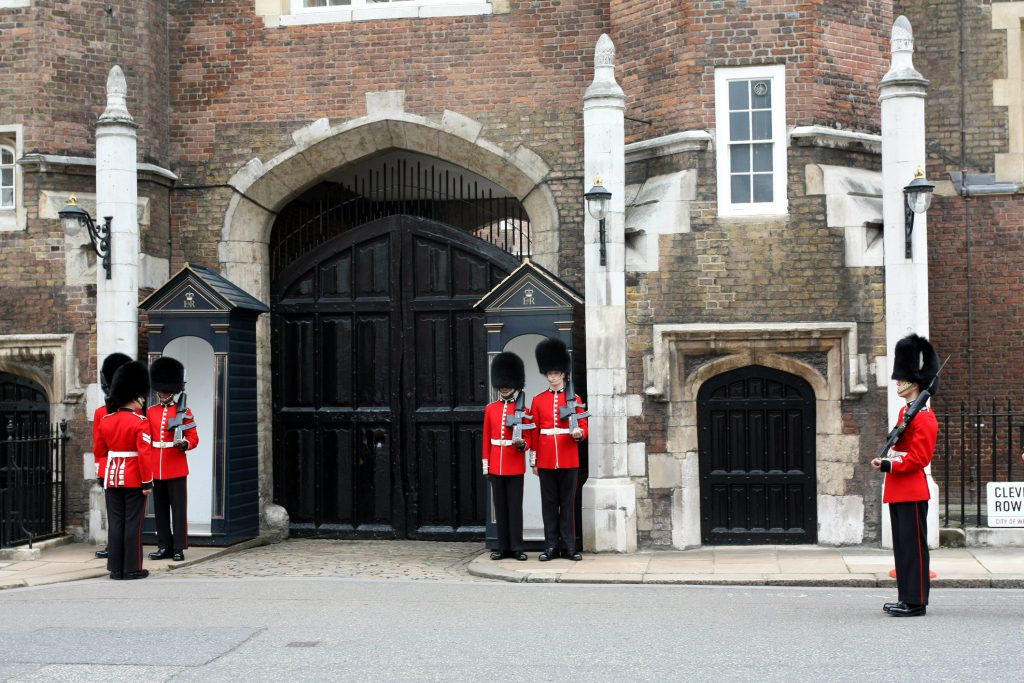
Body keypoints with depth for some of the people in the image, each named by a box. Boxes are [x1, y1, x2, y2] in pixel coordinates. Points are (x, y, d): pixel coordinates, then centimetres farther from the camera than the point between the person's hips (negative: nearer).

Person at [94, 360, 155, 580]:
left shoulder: (105, 420, 6)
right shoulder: (140, 422, -13)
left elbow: (99, 451, 12)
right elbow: (145, 454, -17)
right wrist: (147, 482, -13)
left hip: (112, 477, 5)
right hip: (134, 479, -5)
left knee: (115, 523, 8)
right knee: (133, 523, 1)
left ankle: (115, 568, 10)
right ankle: (132, 569, 4)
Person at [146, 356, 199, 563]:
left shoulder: (184, 412, -1)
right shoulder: (150, 412, 10)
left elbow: (194, 438, 0)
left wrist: (184, 443, -21)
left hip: (176, 469, -4)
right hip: (156, 469, 4)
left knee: (178, 508, -3)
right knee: (160, 509, 8)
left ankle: (179, 548, 1)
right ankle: (164, 547, 16)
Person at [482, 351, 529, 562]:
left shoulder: (522, 409, 0)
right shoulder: (490, 409, 7)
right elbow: (486, 438, 8)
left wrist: (522, 443, -20)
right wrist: (485, 464, 5)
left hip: (515, 464, -3)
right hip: (496, 464, 3)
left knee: (515, 506, 0)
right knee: (500, 506, 7)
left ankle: (517, 547, 4)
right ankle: (503, 547, 12)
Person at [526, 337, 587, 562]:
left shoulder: (575, 399, 3)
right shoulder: (538, 400, 6)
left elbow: (583, 427, 3)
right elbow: (533, 432, 6)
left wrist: (579, 433, -20)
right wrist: (533, 460, 3)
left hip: (568, 460, -1)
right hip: (546, 461, 1)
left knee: (568, 503, 4)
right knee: (549, 503, 5)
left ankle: (569, 546, 8)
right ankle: (551, 546, 10)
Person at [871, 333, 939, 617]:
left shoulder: (924, 417, -13)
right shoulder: (905, 411, 16)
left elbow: (919, 458, -19)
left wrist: (887, 465, -21)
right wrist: (886, 462, 6)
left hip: (912, 491, -10)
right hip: (898, 490, 10)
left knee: (913, 546, -5)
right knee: (902, 546, 13)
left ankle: (916, 602, 0)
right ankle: (906, 597, 19)